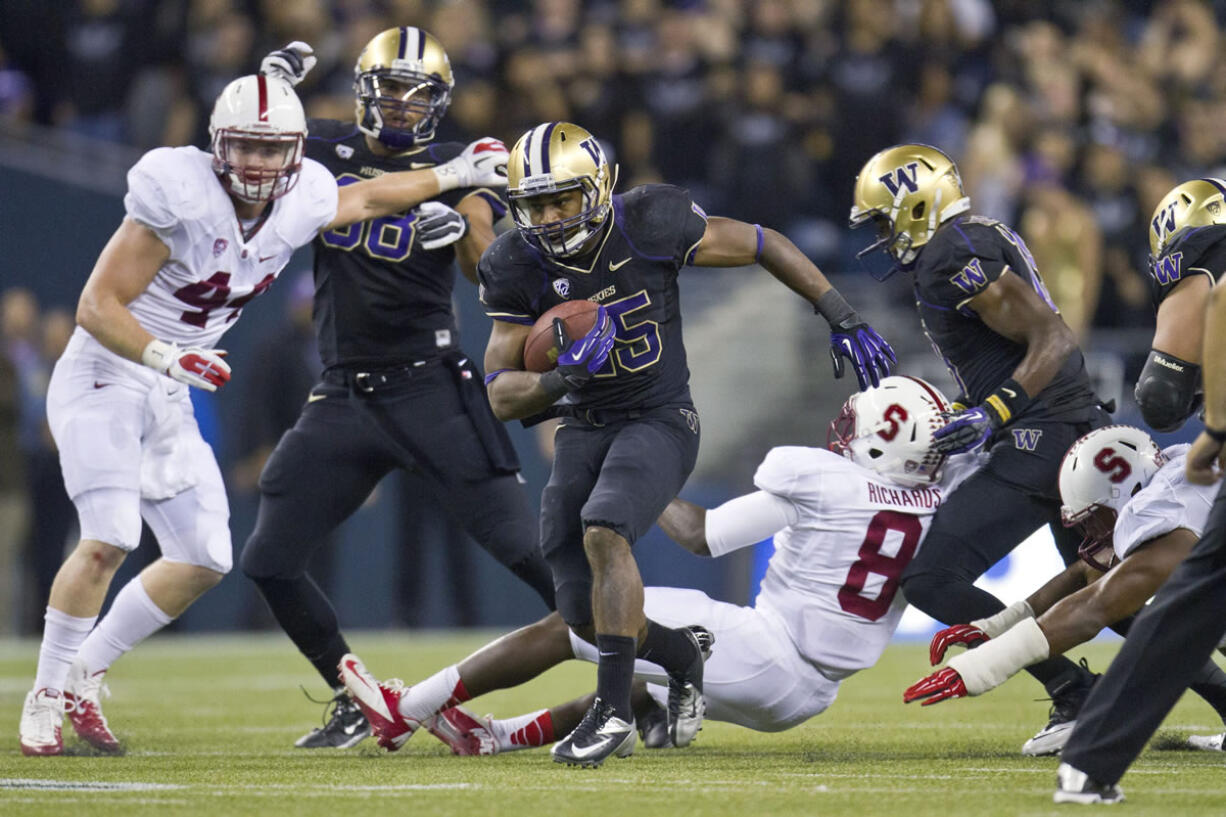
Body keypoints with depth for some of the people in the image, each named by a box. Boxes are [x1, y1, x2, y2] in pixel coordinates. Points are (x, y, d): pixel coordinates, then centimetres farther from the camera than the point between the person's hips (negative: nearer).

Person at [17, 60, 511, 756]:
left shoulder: (299, 205, -3)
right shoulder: (182, 199, -22)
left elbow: (369, 199, 20)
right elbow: (97, 306, -21)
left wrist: (459, 173, 22)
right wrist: (166, 357, -34)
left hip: (169, 399, 7)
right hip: (104, 378, -7)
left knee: (205, 560, 3)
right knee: (109, 539, -22)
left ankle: (84, 674, 15)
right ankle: (46, 698, -9)